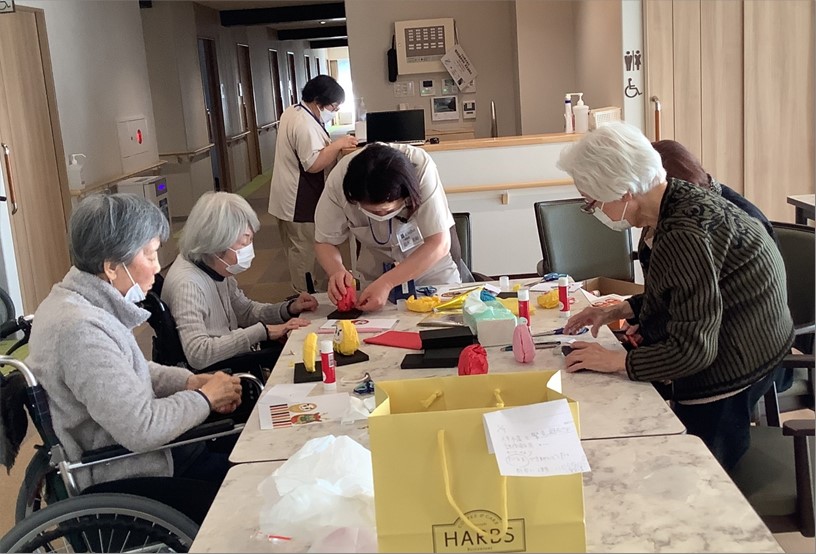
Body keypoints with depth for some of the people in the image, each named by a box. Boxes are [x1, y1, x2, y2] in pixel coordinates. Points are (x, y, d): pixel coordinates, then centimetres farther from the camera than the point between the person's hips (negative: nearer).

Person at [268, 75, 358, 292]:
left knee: (297, 249, 16)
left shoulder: (292, 112, 12)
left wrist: (332, 145, 10)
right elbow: (313, 164, -25)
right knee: (308, 252, -4)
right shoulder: (305, 124, -21)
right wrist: (337, 144, -18)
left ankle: (303, 292, 26)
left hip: (288, 198, 11)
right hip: (301, 203, -11)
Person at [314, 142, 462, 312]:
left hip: (430, 268, -2)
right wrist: (337, 271, -34)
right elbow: (324, 242, -13)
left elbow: (439, 244, -31)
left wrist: (386, 283, -40)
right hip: (376, 277, 2)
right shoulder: (338, 180, -26)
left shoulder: (422, 168, -32)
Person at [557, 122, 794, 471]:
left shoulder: (686, 236, -28)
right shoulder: (680, 198, 2)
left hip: (732, 369, -10)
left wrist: (615, 361, -17)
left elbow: (693, 349, -26)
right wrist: (619, 311, 9)